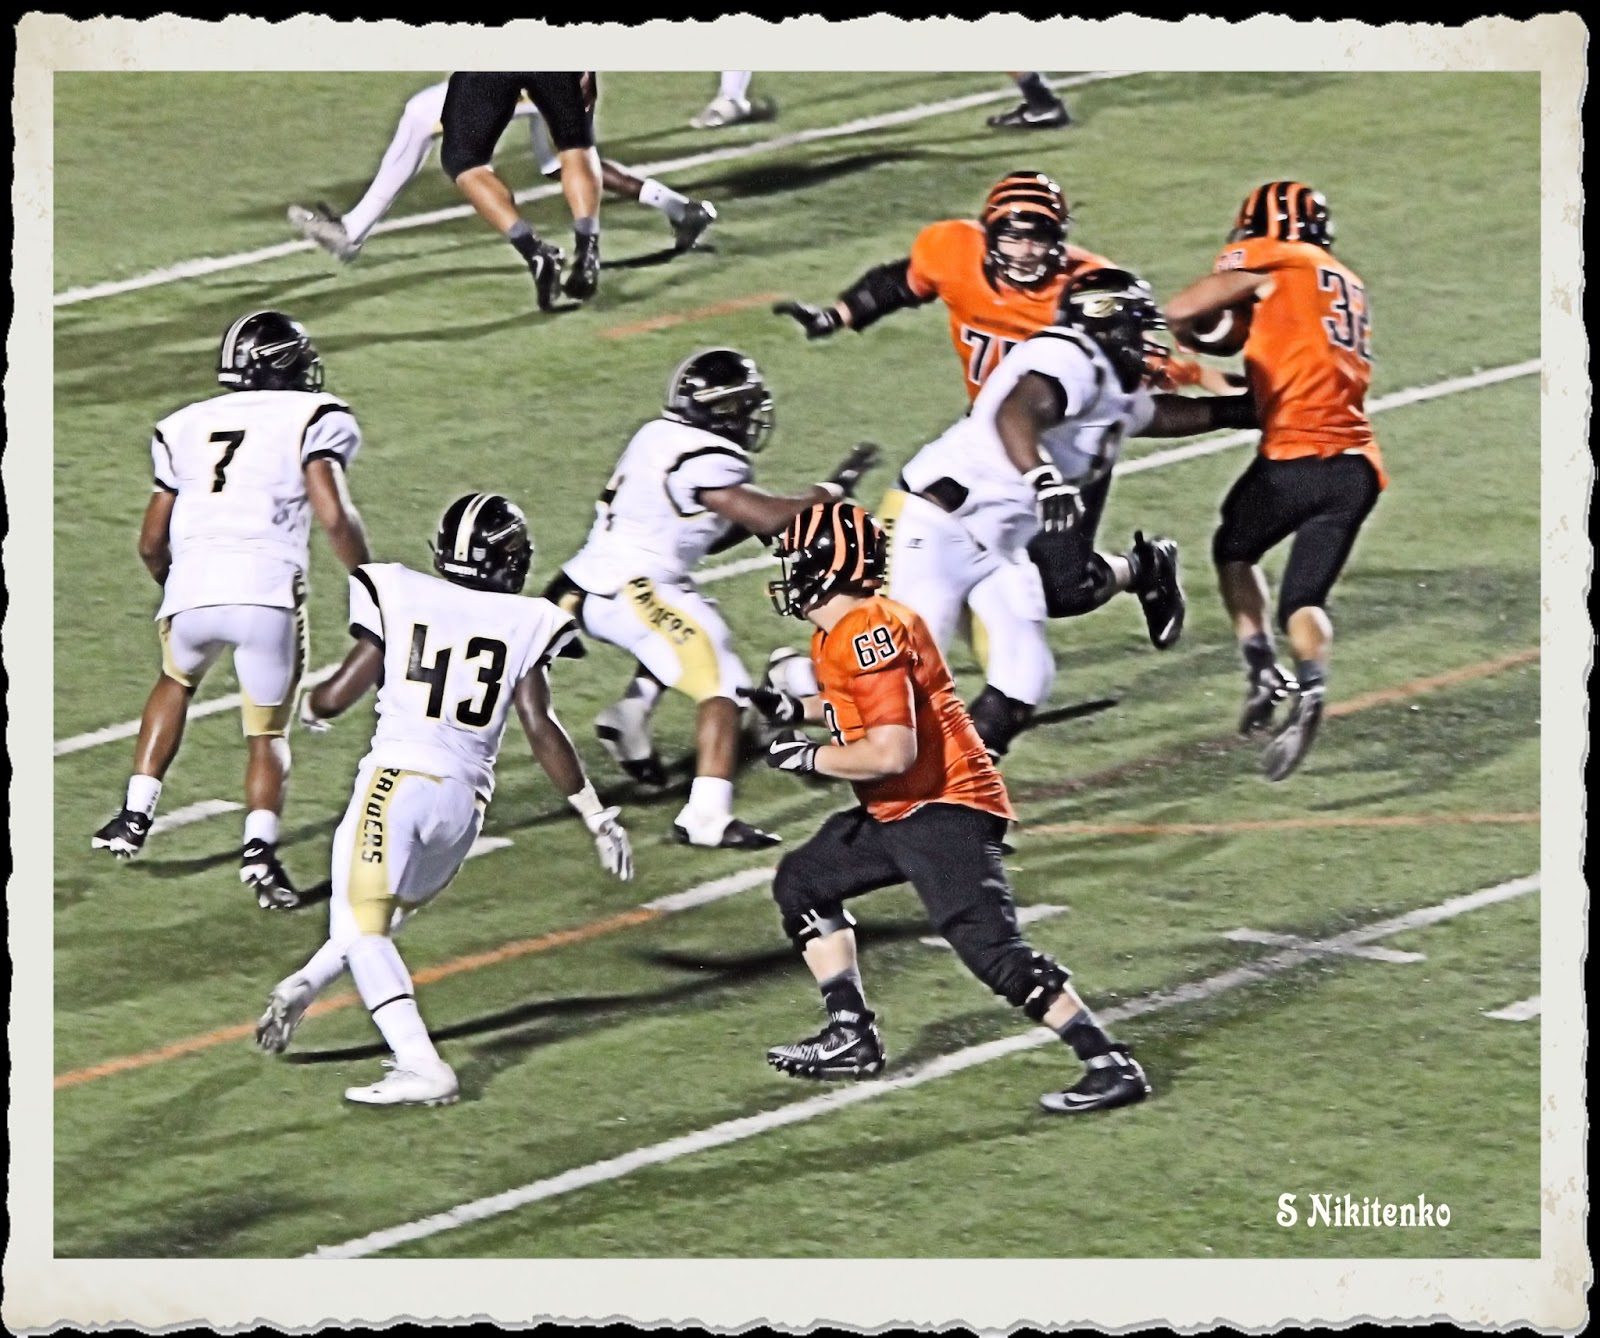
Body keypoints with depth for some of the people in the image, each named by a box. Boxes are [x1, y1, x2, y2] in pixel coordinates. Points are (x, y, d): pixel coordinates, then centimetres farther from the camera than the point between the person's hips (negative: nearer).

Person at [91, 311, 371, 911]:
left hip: (191, 589, 3)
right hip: (269, 590, -3)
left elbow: (151, 541, 25)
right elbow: (333, 514, -4)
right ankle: (259, 849, -11)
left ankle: (136, 815, 26)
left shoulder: (185, 427, 23)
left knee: (177, 679, 34)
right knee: (268, 732, 14)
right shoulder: (313, 418, 10)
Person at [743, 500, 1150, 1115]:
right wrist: (795, 709, 17)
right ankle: (852, 1036, 19)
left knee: (990, 947, -17)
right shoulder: (837, 634, 11)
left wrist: (807, 758, -16)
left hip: (944, 810, -11)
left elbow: (891, 752, -27)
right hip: (893, 813, 11)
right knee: (802, 883, 18)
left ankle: (1110, 1064, -17)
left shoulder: (866, 635, -21)